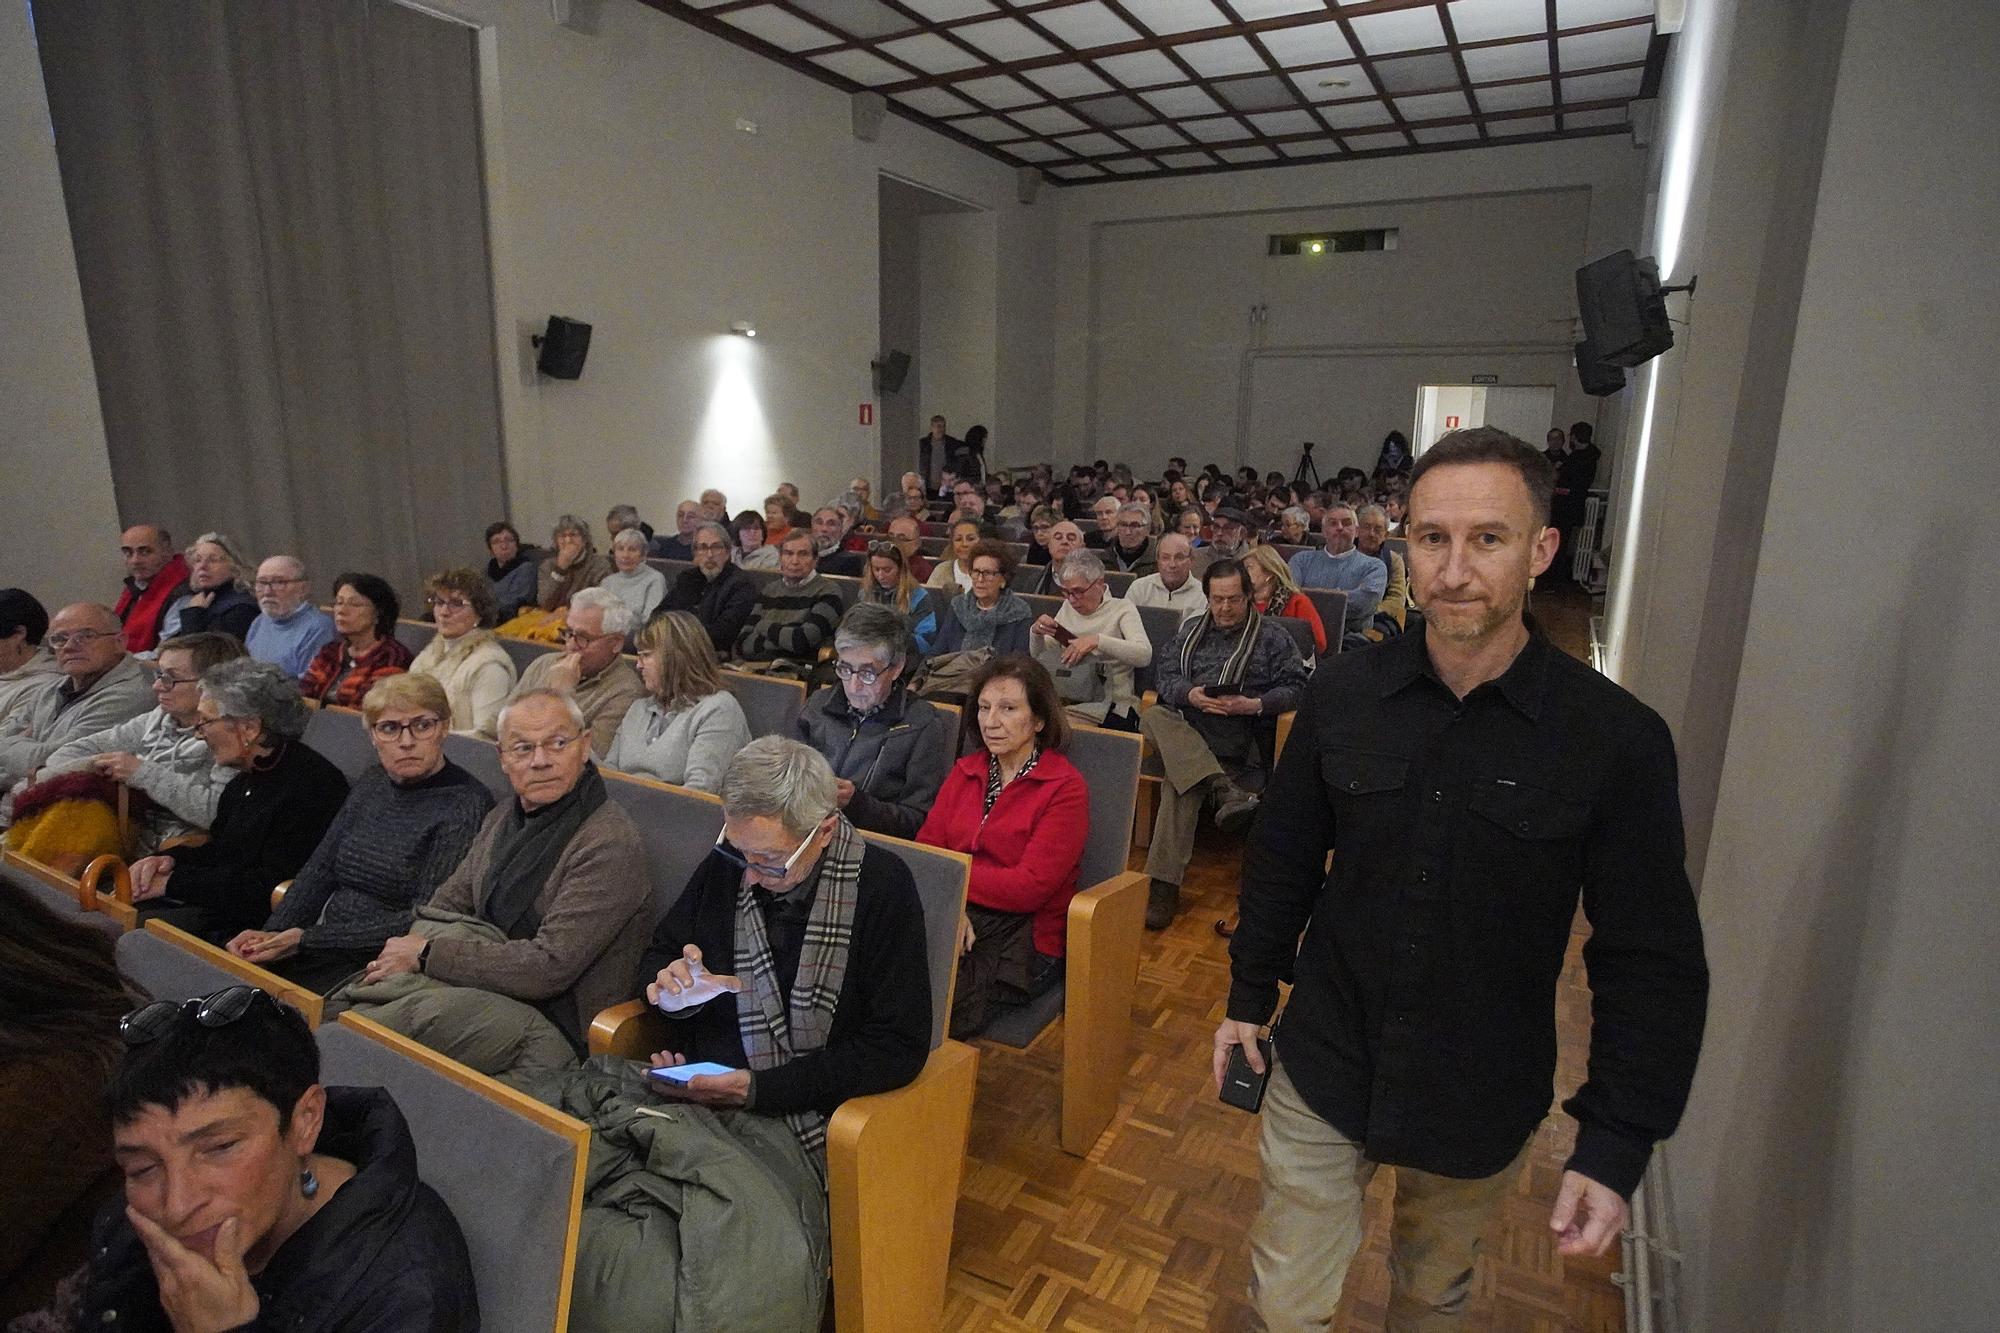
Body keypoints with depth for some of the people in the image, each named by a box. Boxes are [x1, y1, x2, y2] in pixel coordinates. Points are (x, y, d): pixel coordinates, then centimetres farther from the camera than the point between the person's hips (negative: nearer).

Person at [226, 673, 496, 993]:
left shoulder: (466, 805, -14)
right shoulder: (372, 784, 11)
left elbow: (426, 922, -17)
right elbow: (320, 869, 12)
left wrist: (306, 940, -16)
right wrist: (271, 935, -5)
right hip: (331, 949, 7)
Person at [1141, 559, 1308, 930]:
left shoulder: (1272, 638, 12)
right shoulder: (1191, 628, 23)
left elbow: (1295, 687, 2)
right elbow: (1166, 672, 10)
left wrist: (1255, 705, -16)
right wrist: (1190, 694, -13)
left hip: (1239, 742, -3)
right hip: (1184, 732, 4)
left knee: (1179, 783, -33)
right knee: (1152, 717, -34)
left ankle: (1163, 885, -32)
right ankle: (1228, 792, -46)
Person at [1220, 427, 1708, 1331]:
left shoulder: (1619, 739, -16)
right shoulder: (1343, 694, -10)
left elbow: (1652, 964, -10)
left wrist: (1616, 1143, -12)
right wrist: (1251, 994, 7)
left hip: (1479, 1106, 0)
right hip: (1322, 1074, 1)